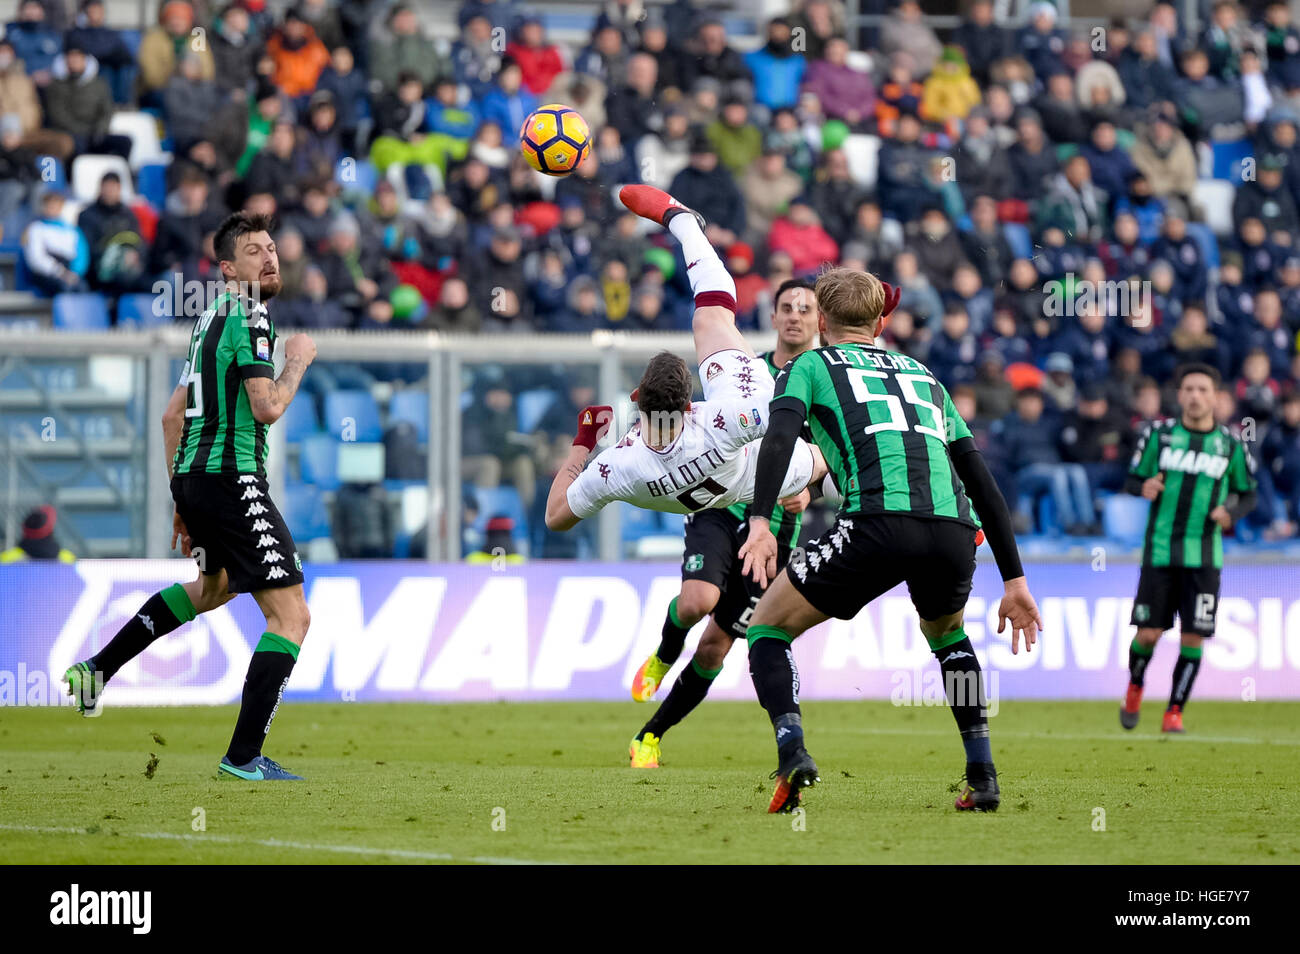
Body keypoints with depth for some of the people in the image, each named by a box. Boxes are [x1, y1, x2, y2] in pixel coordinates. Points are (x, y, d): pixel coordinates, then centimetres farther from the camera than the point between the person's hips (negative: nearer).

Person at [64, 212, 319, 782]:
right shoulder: (248, 316, -12)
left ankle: (98, 670, 36)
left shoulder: (210, 318, 17)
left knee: (215, 585, 37)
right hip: (232, 477, -10)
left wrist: (182, 500, 26)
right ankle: (243, 757, -14)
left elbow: (173, 417, 21)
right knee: (291, 615, -9)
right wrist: (298, 361, -4)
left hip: (190, 475, 10)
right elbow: (267, 408, -22)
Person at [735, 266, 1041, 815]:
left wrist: (761, 522, -13)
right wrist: (1015, 580, 30)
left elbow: (781, 434, -1)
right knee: (947, 635, 36)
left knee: (767, 628, 13)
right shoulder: (924, 377, 34)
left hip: (878, 521, -4)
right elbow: (981, 481, 30)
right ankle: (982, 776, 24)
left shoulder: (809, 366, 21)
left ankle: (791, 751, -11)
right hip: (956, 532, 4)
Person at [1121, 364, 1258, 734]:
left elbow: (1249, 494, 13)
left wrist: (1230, 513, -9)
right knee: (1148, 634, -2)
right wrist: (1143, 487, -15)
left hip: (1204, 557, 0)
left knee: (1193, 638, -5)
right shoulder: (1159, 433, 1)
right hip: (1160, 551, 0)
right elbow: (1132, 479, 9)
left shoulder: (1230, 445, 2)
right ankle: (1135, 689, 28)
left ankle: (1175, 712, 9)